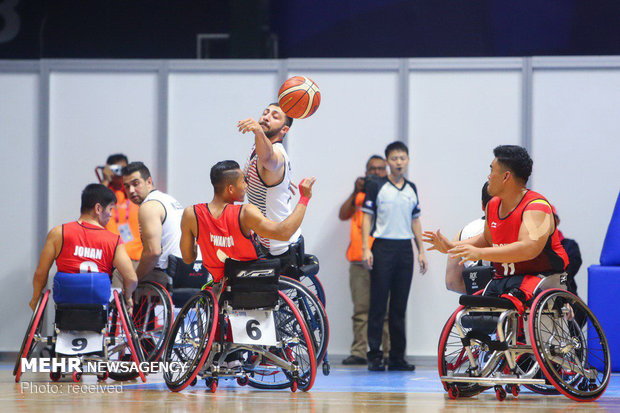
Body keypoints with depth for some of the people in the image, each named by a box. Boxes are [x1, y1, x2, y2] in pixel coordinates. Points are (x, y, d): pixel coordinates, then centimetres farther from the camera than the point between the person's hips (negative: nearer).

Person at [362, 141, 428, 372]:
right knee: (378, 305, -4)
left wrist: (421, 251, 13)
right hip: (383, 248, -4)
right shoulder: (376, 186, -1)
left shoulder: (411, 189, 13)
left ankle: (397, 357, 9)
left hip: (405, 249, 4)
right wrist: (366, 249, -11)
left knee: (400, 306, 6)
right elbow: (367, 217, -2)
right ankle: (375, 356, -2)